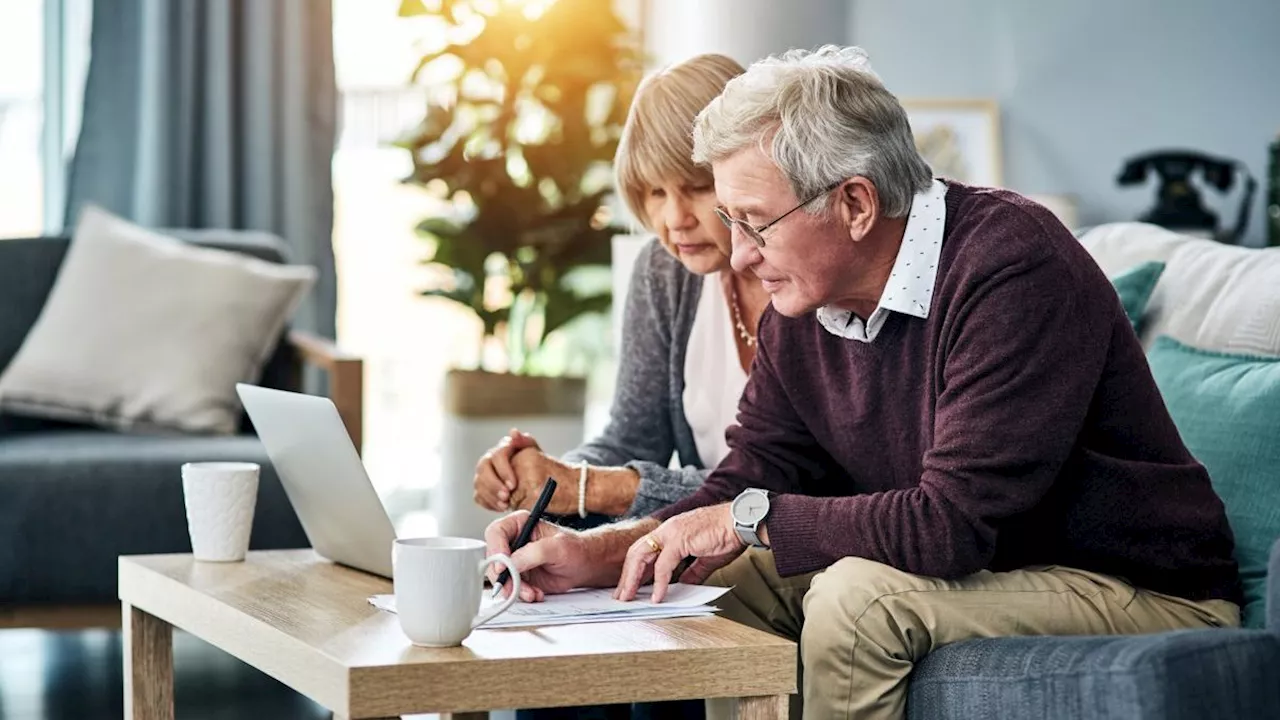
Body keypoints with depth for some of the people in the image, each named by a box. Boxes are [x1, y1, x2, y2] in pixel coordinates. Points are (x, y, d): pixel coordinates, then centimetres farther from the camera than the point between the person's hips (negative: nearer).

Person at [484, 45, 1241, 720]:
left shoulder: (1011, 265, -26)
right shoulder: (802, 311, 0)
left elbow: (953, 523, -31)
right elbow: (742, 491, 8)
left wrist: (751, 520, -19)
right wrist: (591, 555, -9)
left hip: (1148, 593, -8)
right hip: (979, 575, 8)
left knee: (859, 594, -29)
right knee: (718, 580, -2)